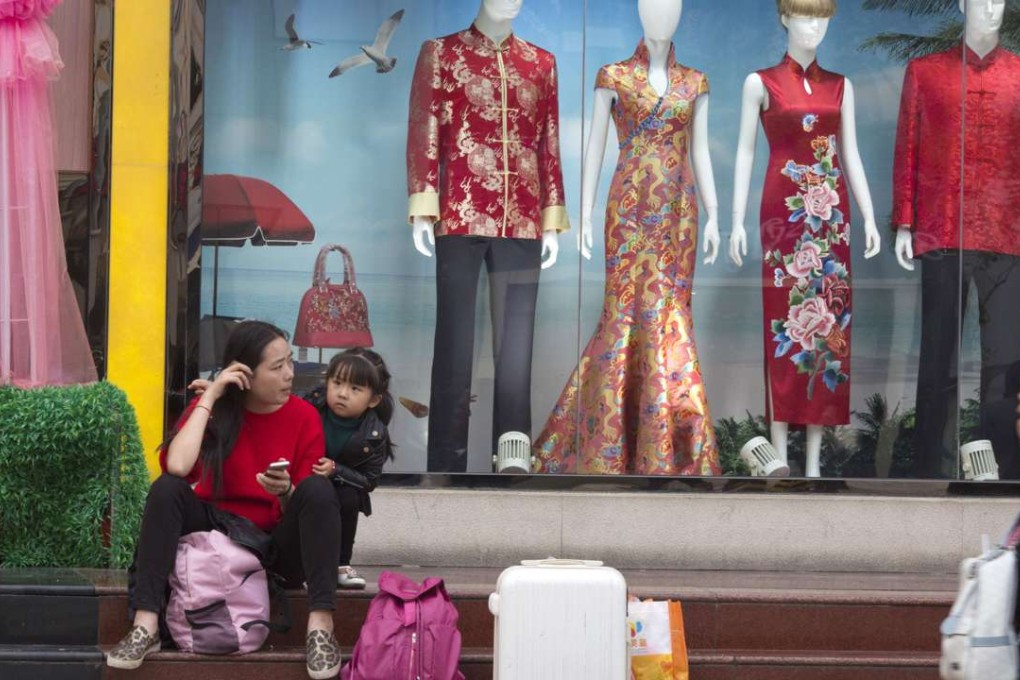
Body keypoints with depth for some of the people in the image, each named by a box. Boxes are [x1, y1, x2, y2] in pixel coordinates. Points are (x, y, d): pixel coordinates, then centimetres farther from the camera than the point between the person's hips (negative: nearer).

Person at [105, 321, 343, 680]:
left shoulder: (304, 416, -5)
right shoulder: (211, 407, -5)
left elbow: (311, 502, -4)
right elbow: (177, 467, -24)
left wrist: (285, 493, -27)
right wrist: (208, 398, -19)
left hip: (277, 543, 0)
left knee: (319, 488, -28)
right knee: (166, 488, -26)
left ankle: (321, 627, -35)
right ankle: (146, 626, -32)